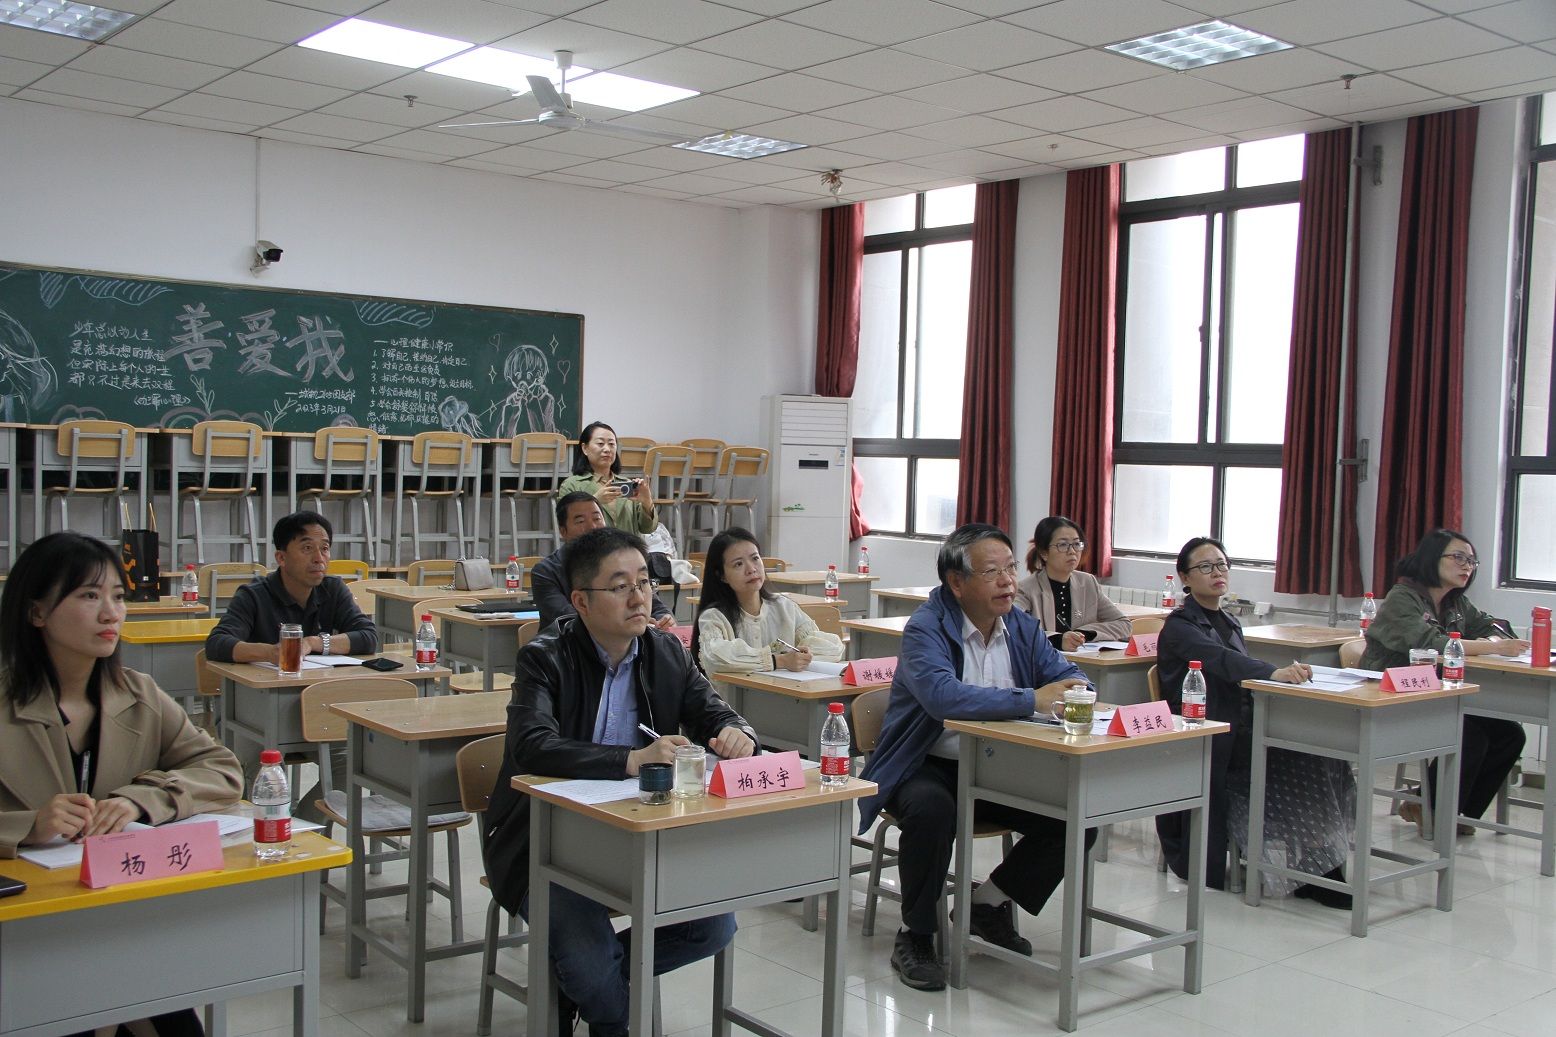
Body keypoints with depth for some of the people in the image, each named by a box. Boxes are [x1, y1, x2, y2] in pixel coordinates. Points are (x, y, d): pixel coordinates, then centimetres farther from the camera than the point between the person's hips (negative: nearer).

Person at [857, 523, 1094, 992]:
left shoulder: (1022, 627, 6)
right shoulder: (925, 628, -16)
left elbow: (1068, 678, 4)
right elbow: (943, 695, -34)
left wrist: (1072, 694, -21)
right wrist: (1031, 700, -34)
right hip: (928, 767, -6)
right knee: (931, 810, -37)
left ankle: (990, 902, 12)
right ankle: (915, 935, -12)